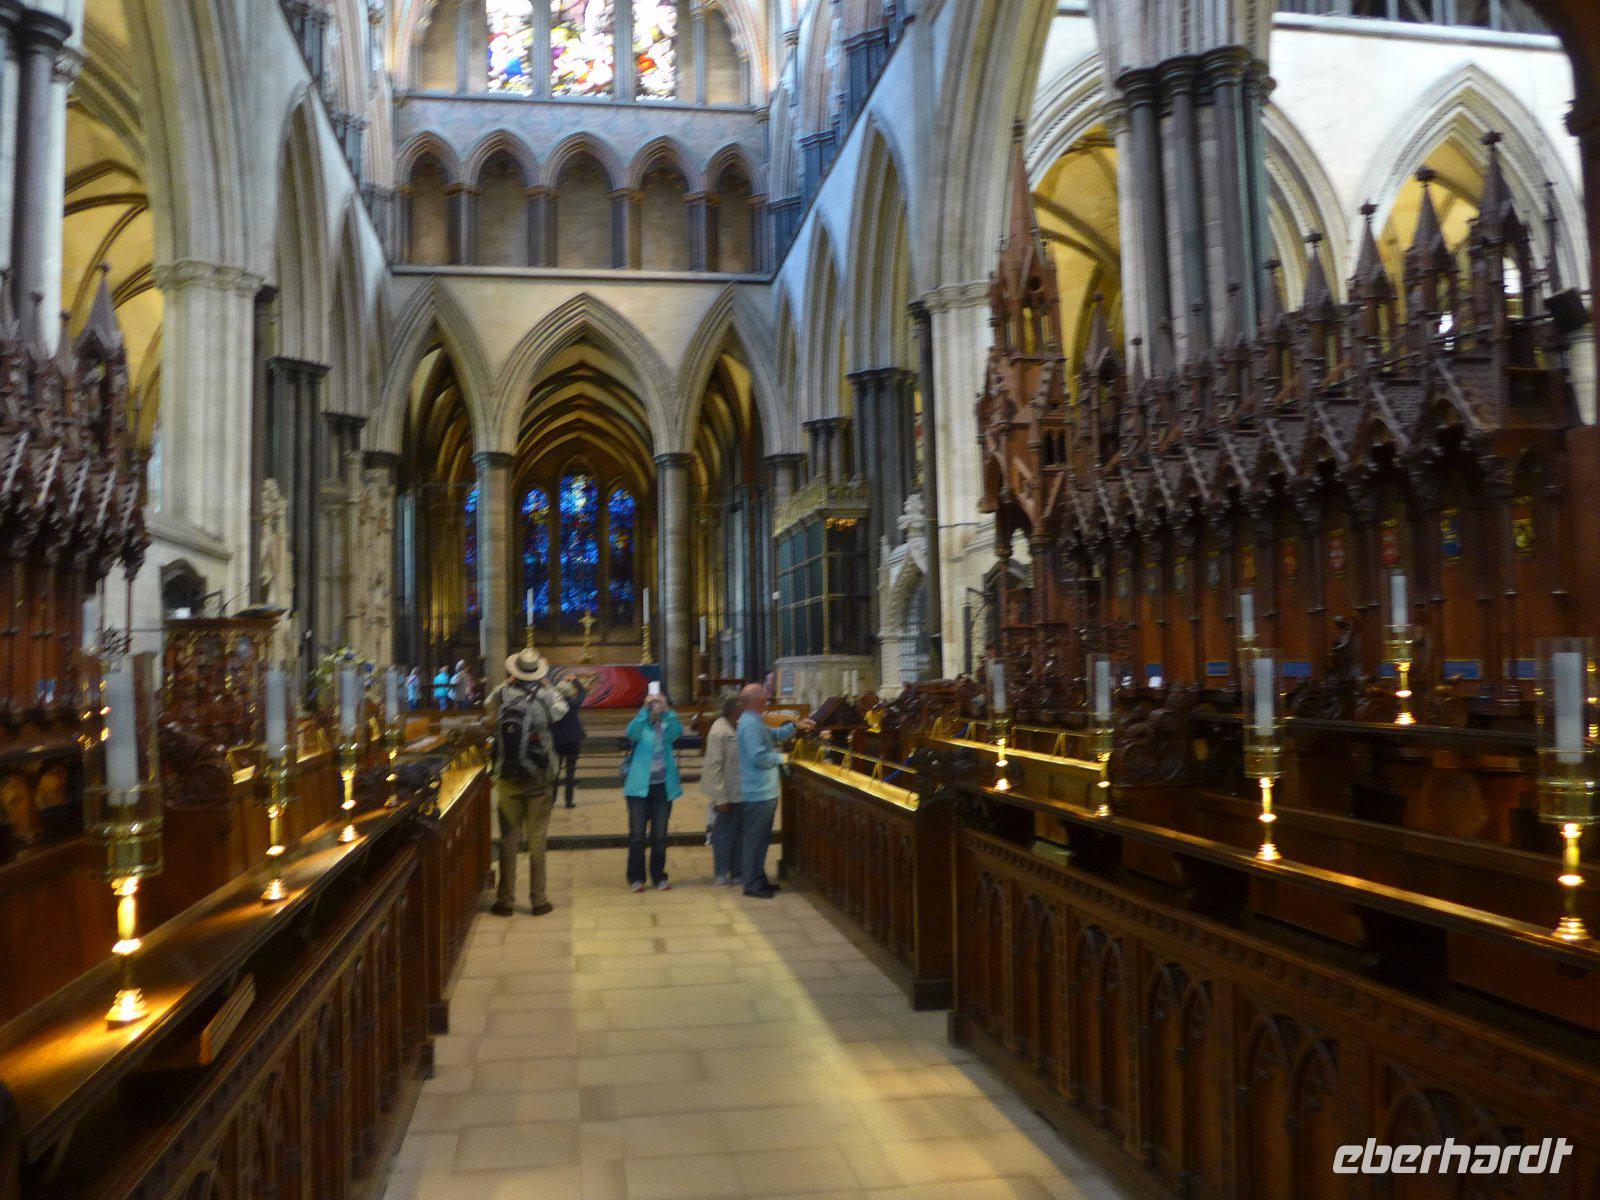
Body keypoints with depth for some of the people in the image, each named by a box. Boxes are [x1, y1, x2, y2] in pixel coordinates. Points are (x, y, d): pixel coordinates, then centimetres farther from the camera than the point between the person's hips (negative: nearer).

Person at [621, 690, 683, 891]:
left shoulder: (668, 728, 5)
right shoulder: (641, 726, 0)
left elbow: (678, 731, -17)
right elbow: (632, 732, -24)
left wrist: (666, 710, -27)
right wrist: (645, 710, -31)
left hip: (664, 787, 2)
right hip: (640, 787, -2)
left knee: (660, 835, 9)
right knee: (637, 834, -1)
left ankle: (659, 876, 19)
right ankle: (636, 878, 10)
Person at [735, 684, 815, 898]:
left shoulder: (754, 720, 13)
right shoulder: (751, 724, -20)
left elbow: (774, 734, 25)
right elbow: (759, 757, -25)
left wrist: (795, 727, 13)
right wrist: (781, 758, -11)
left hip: (762, 791, 11)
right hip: (759, 793, -11)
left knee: (759, 838, 18)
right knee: (755, 839, -2)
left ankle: (758, 879, 27)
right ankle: (753, 884, 5)